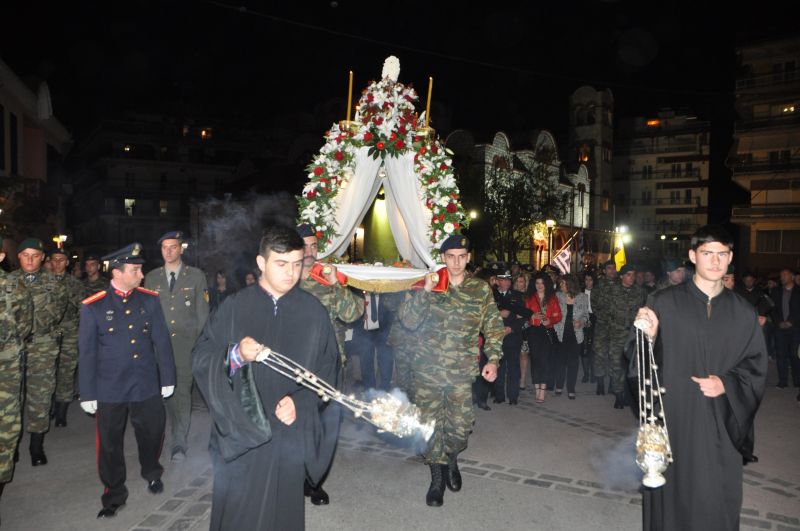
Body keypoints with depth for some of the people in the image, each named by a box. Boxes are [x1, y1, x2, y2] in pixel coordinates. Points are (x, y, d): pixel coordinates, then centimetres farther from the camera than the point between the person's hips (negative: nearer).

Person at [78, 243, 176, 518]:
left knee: (153, 433, 13)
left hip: (147, 385, 2)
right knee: (110, 443, 9)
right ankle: (114, 495, 30)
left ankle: (152, 473, 42)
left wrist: (167, 379, 3)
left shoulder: (150, 299, -1)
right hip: (110, 389, -2)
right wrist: (88, 394, 0)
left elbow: (161, 341, 2)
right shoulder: (93, 307, -7)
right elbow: (86, 352, -3)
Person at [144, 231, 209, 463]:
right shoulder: (151, 277, 11)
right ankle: (178, 440, 16)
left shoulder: (196, 276, 4)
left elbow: (202, 311, 4)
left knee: (183, 390, -6)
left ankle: (179, 443, 2)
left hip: (186, 341, -2)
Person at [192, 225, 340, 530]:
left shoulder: (313, 311, 1)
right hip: (240, 432, 0)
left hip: (290, 433, 0)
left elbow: (327, 367, 3)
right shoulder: (234, 307, 0)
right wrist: (235, 354, -21)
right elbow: (201, 357, -2)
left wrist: (301, 402, -11)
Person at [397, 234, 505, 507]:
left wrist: (493, 359, -4)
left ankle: (451, 461, 38)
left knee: (461, 425, 5)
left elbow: (493, 327, 7)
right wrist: (425, 291, -20)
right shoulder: (427, 285, 0)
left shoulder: (481, 289, 2)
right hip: (428, 369, 0)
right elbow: (408, 321, -9)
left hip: (462, 372, 0)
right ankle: (437, 478, 27)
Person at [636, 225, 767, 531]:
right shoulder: (664, 302, -4)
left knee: (718, 500, 8)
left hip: (721, 424, 2)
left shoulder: (742, 312, 5)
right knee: (672, 495, 7)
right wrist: (649, 337, -24)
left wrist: (726, 383, -9)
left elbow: (756, 366, 8)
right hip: (673, 417, -2)